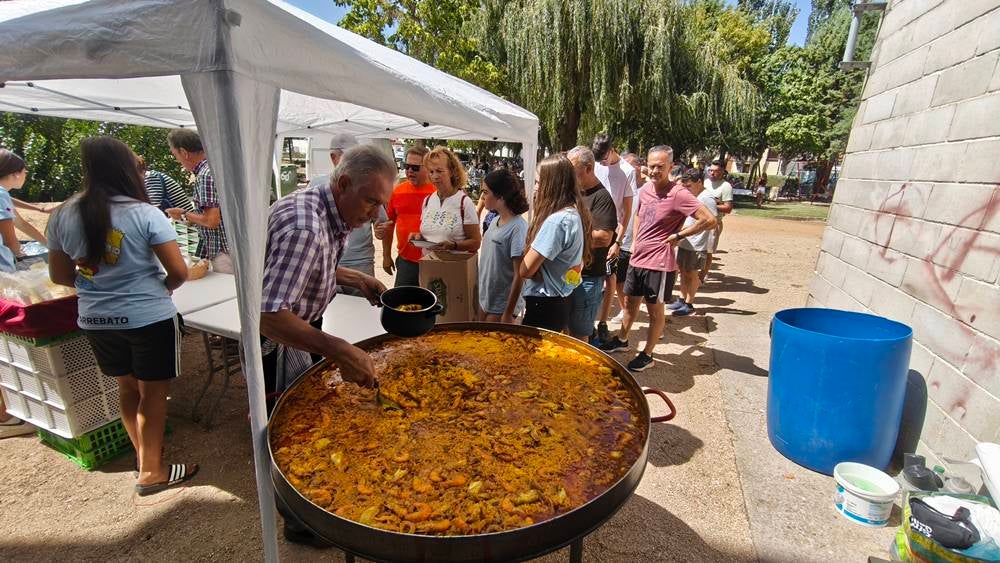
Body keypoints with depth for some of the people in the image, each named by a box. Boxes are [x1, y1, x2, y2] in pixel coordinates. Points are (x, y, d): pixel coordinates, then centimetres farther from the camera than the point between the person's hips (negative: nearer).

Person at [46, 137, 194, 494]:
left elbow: (60, 276, 8)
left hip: (95, 320, 6)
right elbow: (179, 272, -18)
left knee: (127, 387, 22)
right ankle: (151, 471, 19)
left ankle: (144, 453, 37)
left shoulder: (63, 216, -1)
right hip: (148, 318, -5)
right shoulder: (144, 214, -17)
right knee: (153, 393, 9)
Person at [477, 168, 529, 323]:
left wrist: (508, 313, -17)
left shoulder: (518, 227, -20)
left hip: (502, 305, -7)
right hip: (485, 298, 7)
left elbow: (519, 275, -19)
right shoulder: (494, 220, 3)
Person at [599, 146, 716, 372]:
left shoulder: (678, 194, -18)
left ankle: (647, 354, 23)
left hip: (659, 263, -7)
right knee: (630, 302, 21)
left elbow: (709, 220, -22)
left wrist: (678, 235, -15)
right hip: (637, 258, 7)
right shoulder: (645, 189, 4)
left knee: (655, 310, 8)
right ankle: (622, 340, 41)